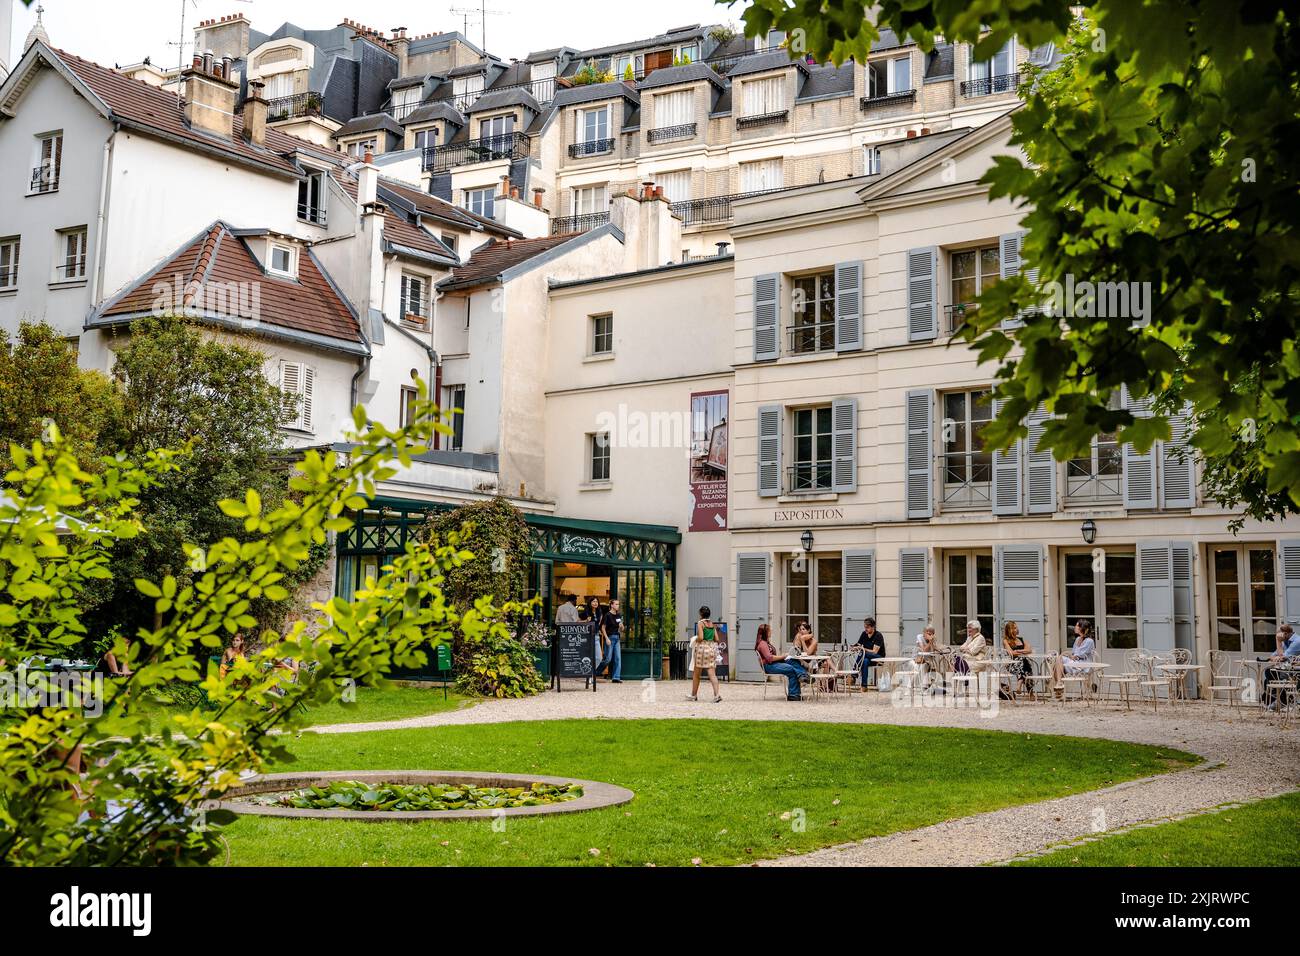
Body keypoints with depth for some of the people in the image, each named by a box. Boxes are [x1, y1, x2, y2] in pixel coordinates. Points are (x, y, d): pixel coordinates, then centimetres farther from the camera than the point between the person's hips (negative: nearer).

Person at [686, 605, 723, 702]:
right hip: (712, 647, 5)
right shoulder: (712, 624, 10)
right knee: (712, 673, -2)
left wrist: (695, 640, 2)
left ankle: (694, 695, 19)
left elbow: (700, 637, -16)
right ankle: (717, 694, -19)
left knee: (696, 673, 10)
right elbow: (716, 639, 9)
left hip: (702, 647, -5)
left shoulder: (700, 623, -7)